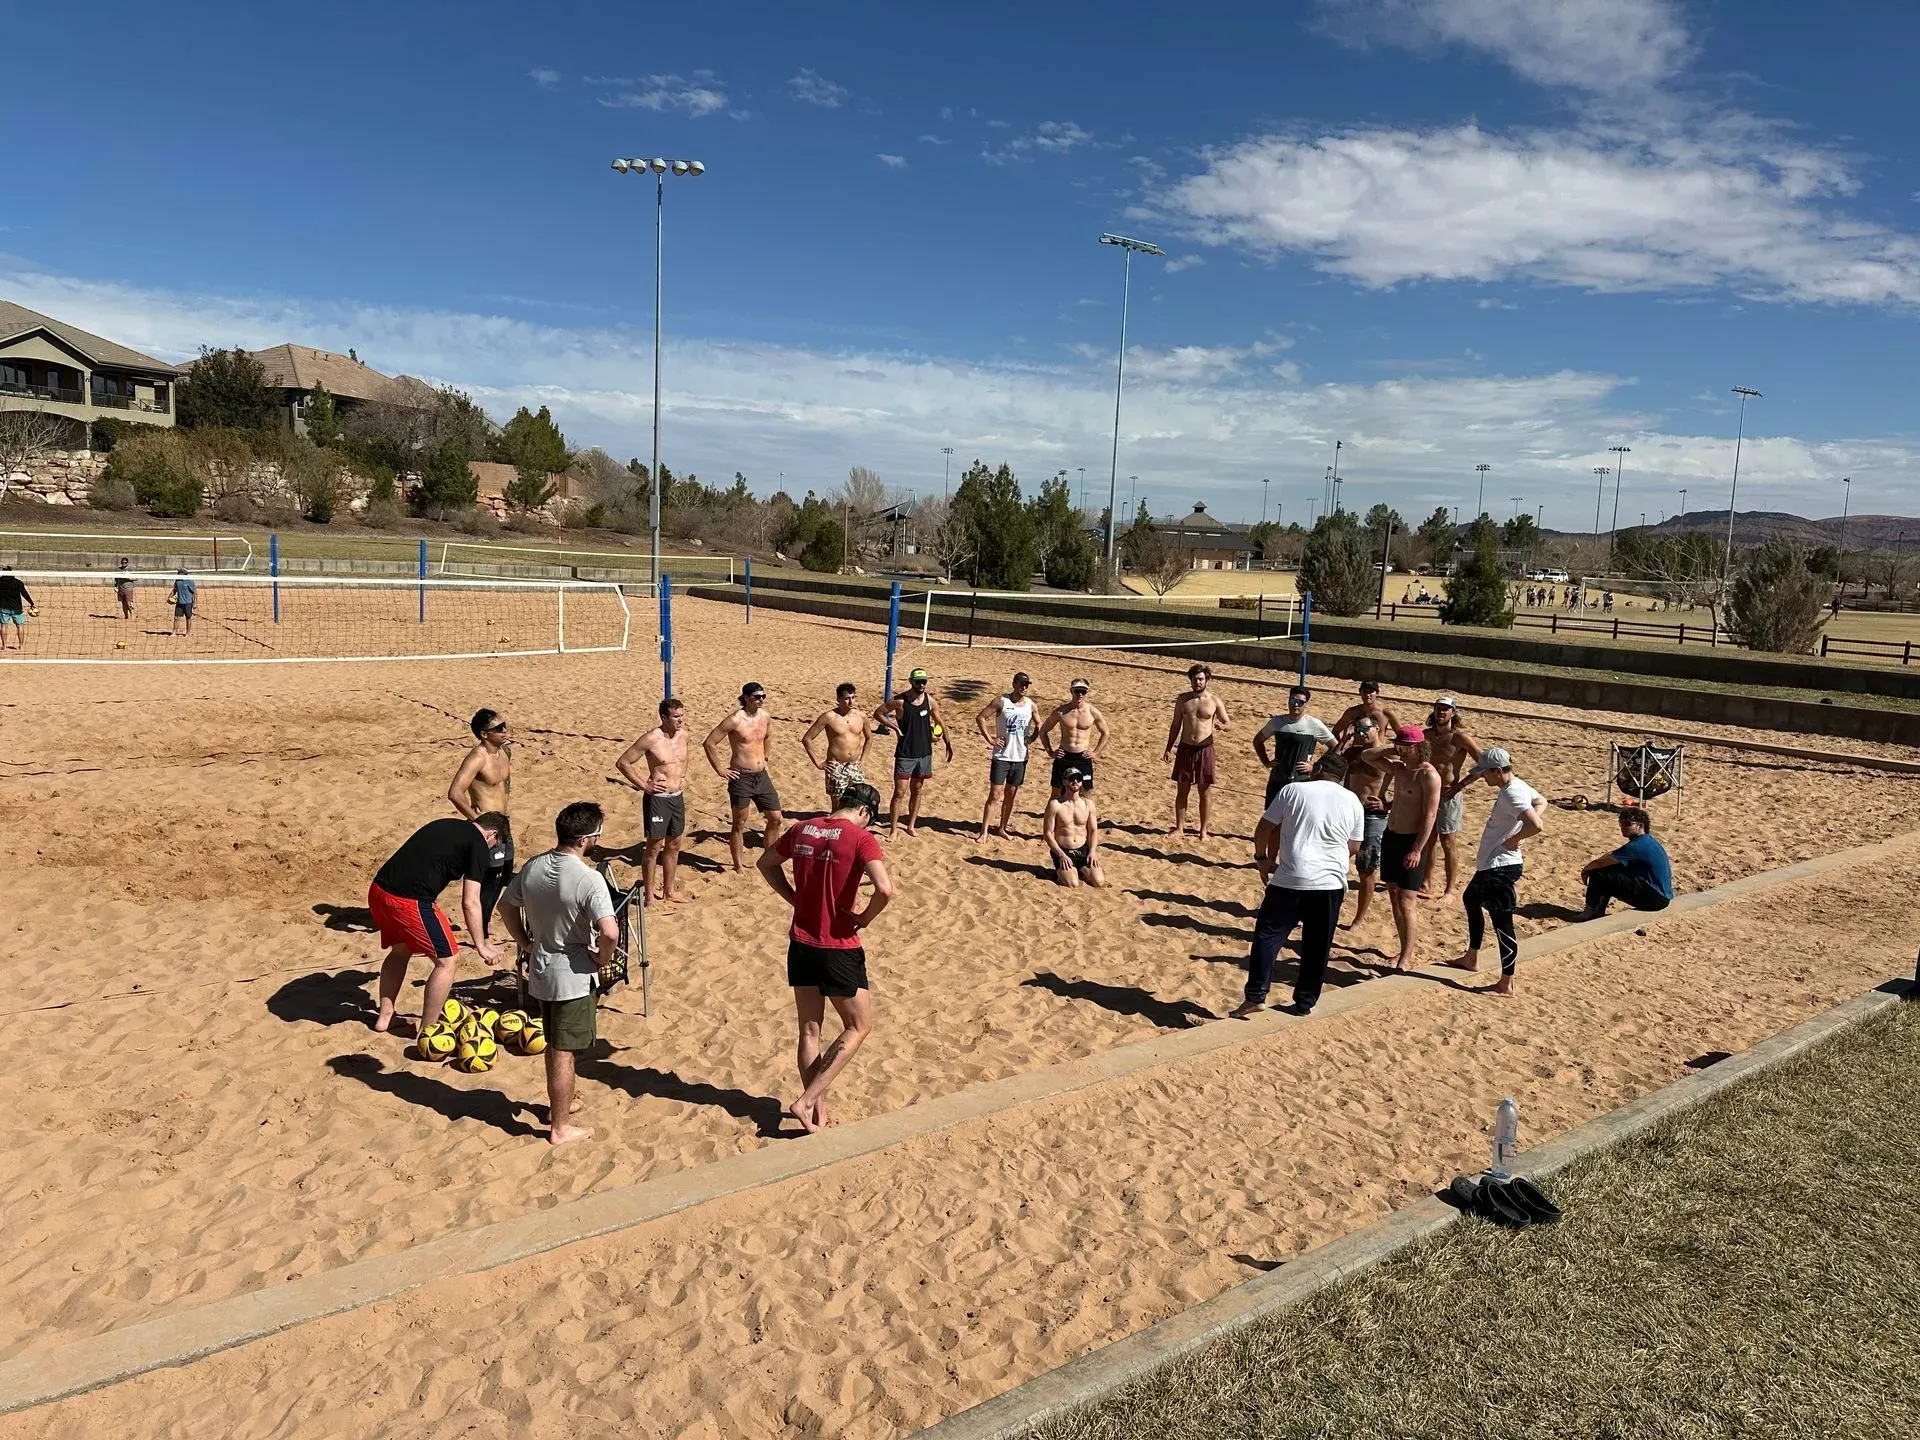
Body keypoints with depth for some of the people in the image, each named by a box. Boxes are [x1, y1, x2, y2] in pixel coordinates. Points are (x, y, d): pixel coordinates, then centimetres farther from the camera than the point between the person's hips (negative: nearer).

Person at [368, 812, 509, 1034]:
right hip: (408, 901, -8)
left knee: (400, 951, 30)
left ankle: (384, 1017, 37)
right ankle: (426, 1032, 14)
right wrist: (481, 946, 0)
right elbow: (470, 902, -7)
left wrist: (435, 911, 34)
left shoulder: (445, 825, 21)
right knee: (448, 960, 7)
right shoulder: (478, 845, -2)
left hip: (377, 890, 8)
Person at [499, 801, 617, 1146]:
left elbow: (507, 907, 11)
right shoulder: (588, 879, -25)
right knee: (564, 1052, 4)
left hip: (540, 972, 7)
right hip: (574, 976, -7)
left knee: (554, 1045, 24)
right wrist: (603, 958, -13)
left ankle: (558, 1104, 41)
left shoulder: (532, 868, -3)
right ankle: (561, 1127, 16)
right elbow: (610, 932, -32)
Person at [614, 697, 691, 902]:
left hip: (677, 797, 7)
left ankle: (669, 890, 28)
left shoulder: (683, 734, 2)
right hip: (657, 798, -7)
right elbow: (622, 763, -13)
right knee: (654, 847, 2)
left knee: (673, 845, 15)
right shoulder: (651, 739, -18)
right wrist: (643, 785, -13)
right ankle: (649, 894, 13)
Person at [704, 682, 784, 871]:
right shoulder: (736, 720, -17)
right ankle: (738, 866, 18)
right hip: (741, 778, -6)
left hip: (762, 776, 6)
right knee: (739, 824, 6)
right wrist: (720, 770, -11)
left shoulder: (766, 717, 3)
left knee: (776, 818, 9)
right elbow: (709, 743, -15)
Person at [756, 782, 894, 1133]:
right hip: (839, 949, -6)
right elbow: (885, 889, -27)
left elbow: (766, 863, 19)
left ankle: (817, 1108, 24)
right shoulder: (860, 838, -15)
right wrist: (865, 918, -9)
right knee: (858, 1028, 12)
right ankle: (806, 1101, 5)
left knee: (809, 1031, 16)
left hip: (801, 944, 6)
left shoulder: (802, 830, 4)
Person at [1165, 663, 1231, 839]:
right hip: (1185, 748, 2)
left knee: (1204, 792, 5)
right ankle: (1180, 827, 19)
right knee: (1182, 790, 8)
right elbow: (1175, 726, 8)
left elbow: (1228, 723, 0)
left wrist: (1222, 726, -25)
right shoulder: (1183, 699, 3)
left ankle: (1203, 830, 16)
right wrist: (1169, 749, 4)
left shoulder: (1214, 701, -4)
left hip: (1205, 750, -2)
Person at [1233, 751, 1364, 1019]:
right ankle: (1305, 1003, 19)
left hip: (1290, 880, -2)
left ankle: (1255, 997, 1)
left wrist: (1262, 858, 15)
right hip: (1331, 884, 2)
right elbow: (1354, 848, 14)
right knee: (1317, 947, 13)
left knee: (1267, 936, 6)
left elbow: (1264, 829, 1)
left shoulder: (1292, 791, 1)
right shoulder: (1352, 801, 8)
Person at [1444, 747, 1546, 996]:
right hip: (1490, 864, 12)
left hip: (1500, 866, -12)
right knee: (1471, 899, 30)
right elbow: (1541, 802, 25)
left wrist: (1514, 839, -19)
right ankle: (1472, 958, 43)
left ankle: (1506, 985, 3)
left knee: (1502, 924, -4)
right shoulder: (1517, 785, 6)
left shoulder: (1512, 795, -24)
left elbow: (1536, 825, -36)